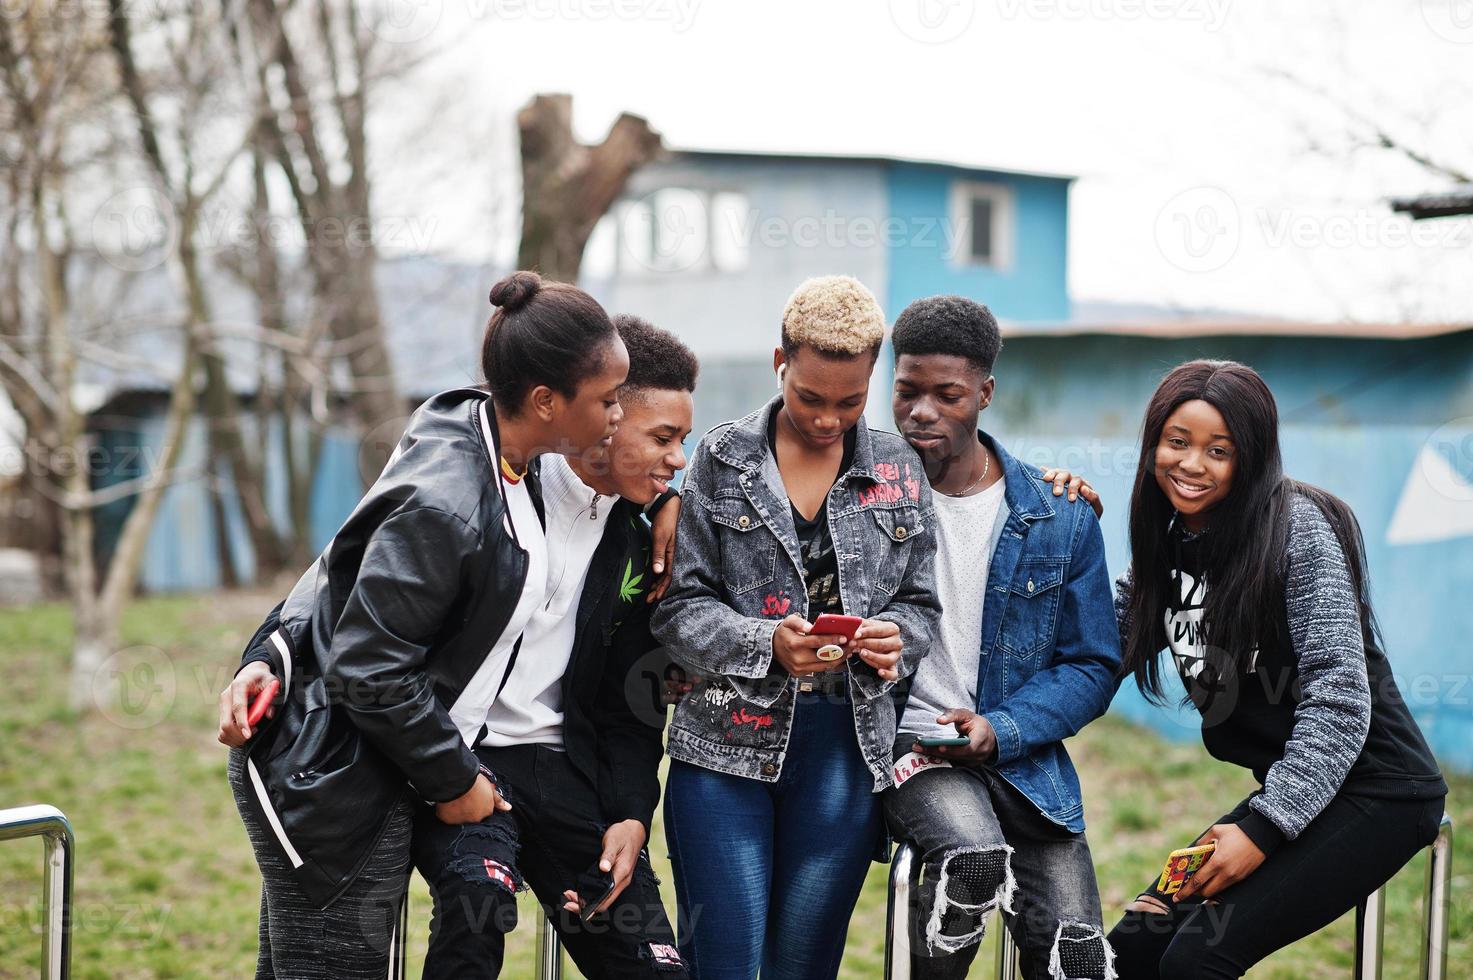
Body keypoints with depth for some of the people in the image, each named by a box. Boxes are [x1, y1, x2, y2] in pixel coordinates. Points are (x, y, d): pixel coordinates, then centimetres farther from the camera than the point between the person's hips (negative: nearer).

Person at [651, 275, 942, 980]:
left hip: (846, 749, 2)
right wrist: (767, 644, -20)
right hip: (729, 742, -2)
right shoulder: (721, 460, 1)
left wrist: (895, 638, -12)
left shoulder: (899, 470, 8)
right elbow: (681, 605, -2)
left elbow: (919, 602, 11)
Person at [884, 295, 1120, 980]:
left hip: (1021, 756, 2)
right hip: (902, 738, -2)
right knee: (975, 854, -33)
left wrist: (1000, 729, -11)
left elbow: (1092, 665, 6)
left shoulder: (1062, 519, 3)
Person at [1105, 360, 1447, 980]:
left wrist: (1264, 826, -25)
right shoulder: (1165, 545, 7)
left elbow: (1337, 696, -21)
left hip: (1375, 791, -7)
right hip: (1290, 790, 8)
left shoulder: (1297, 528, -16)